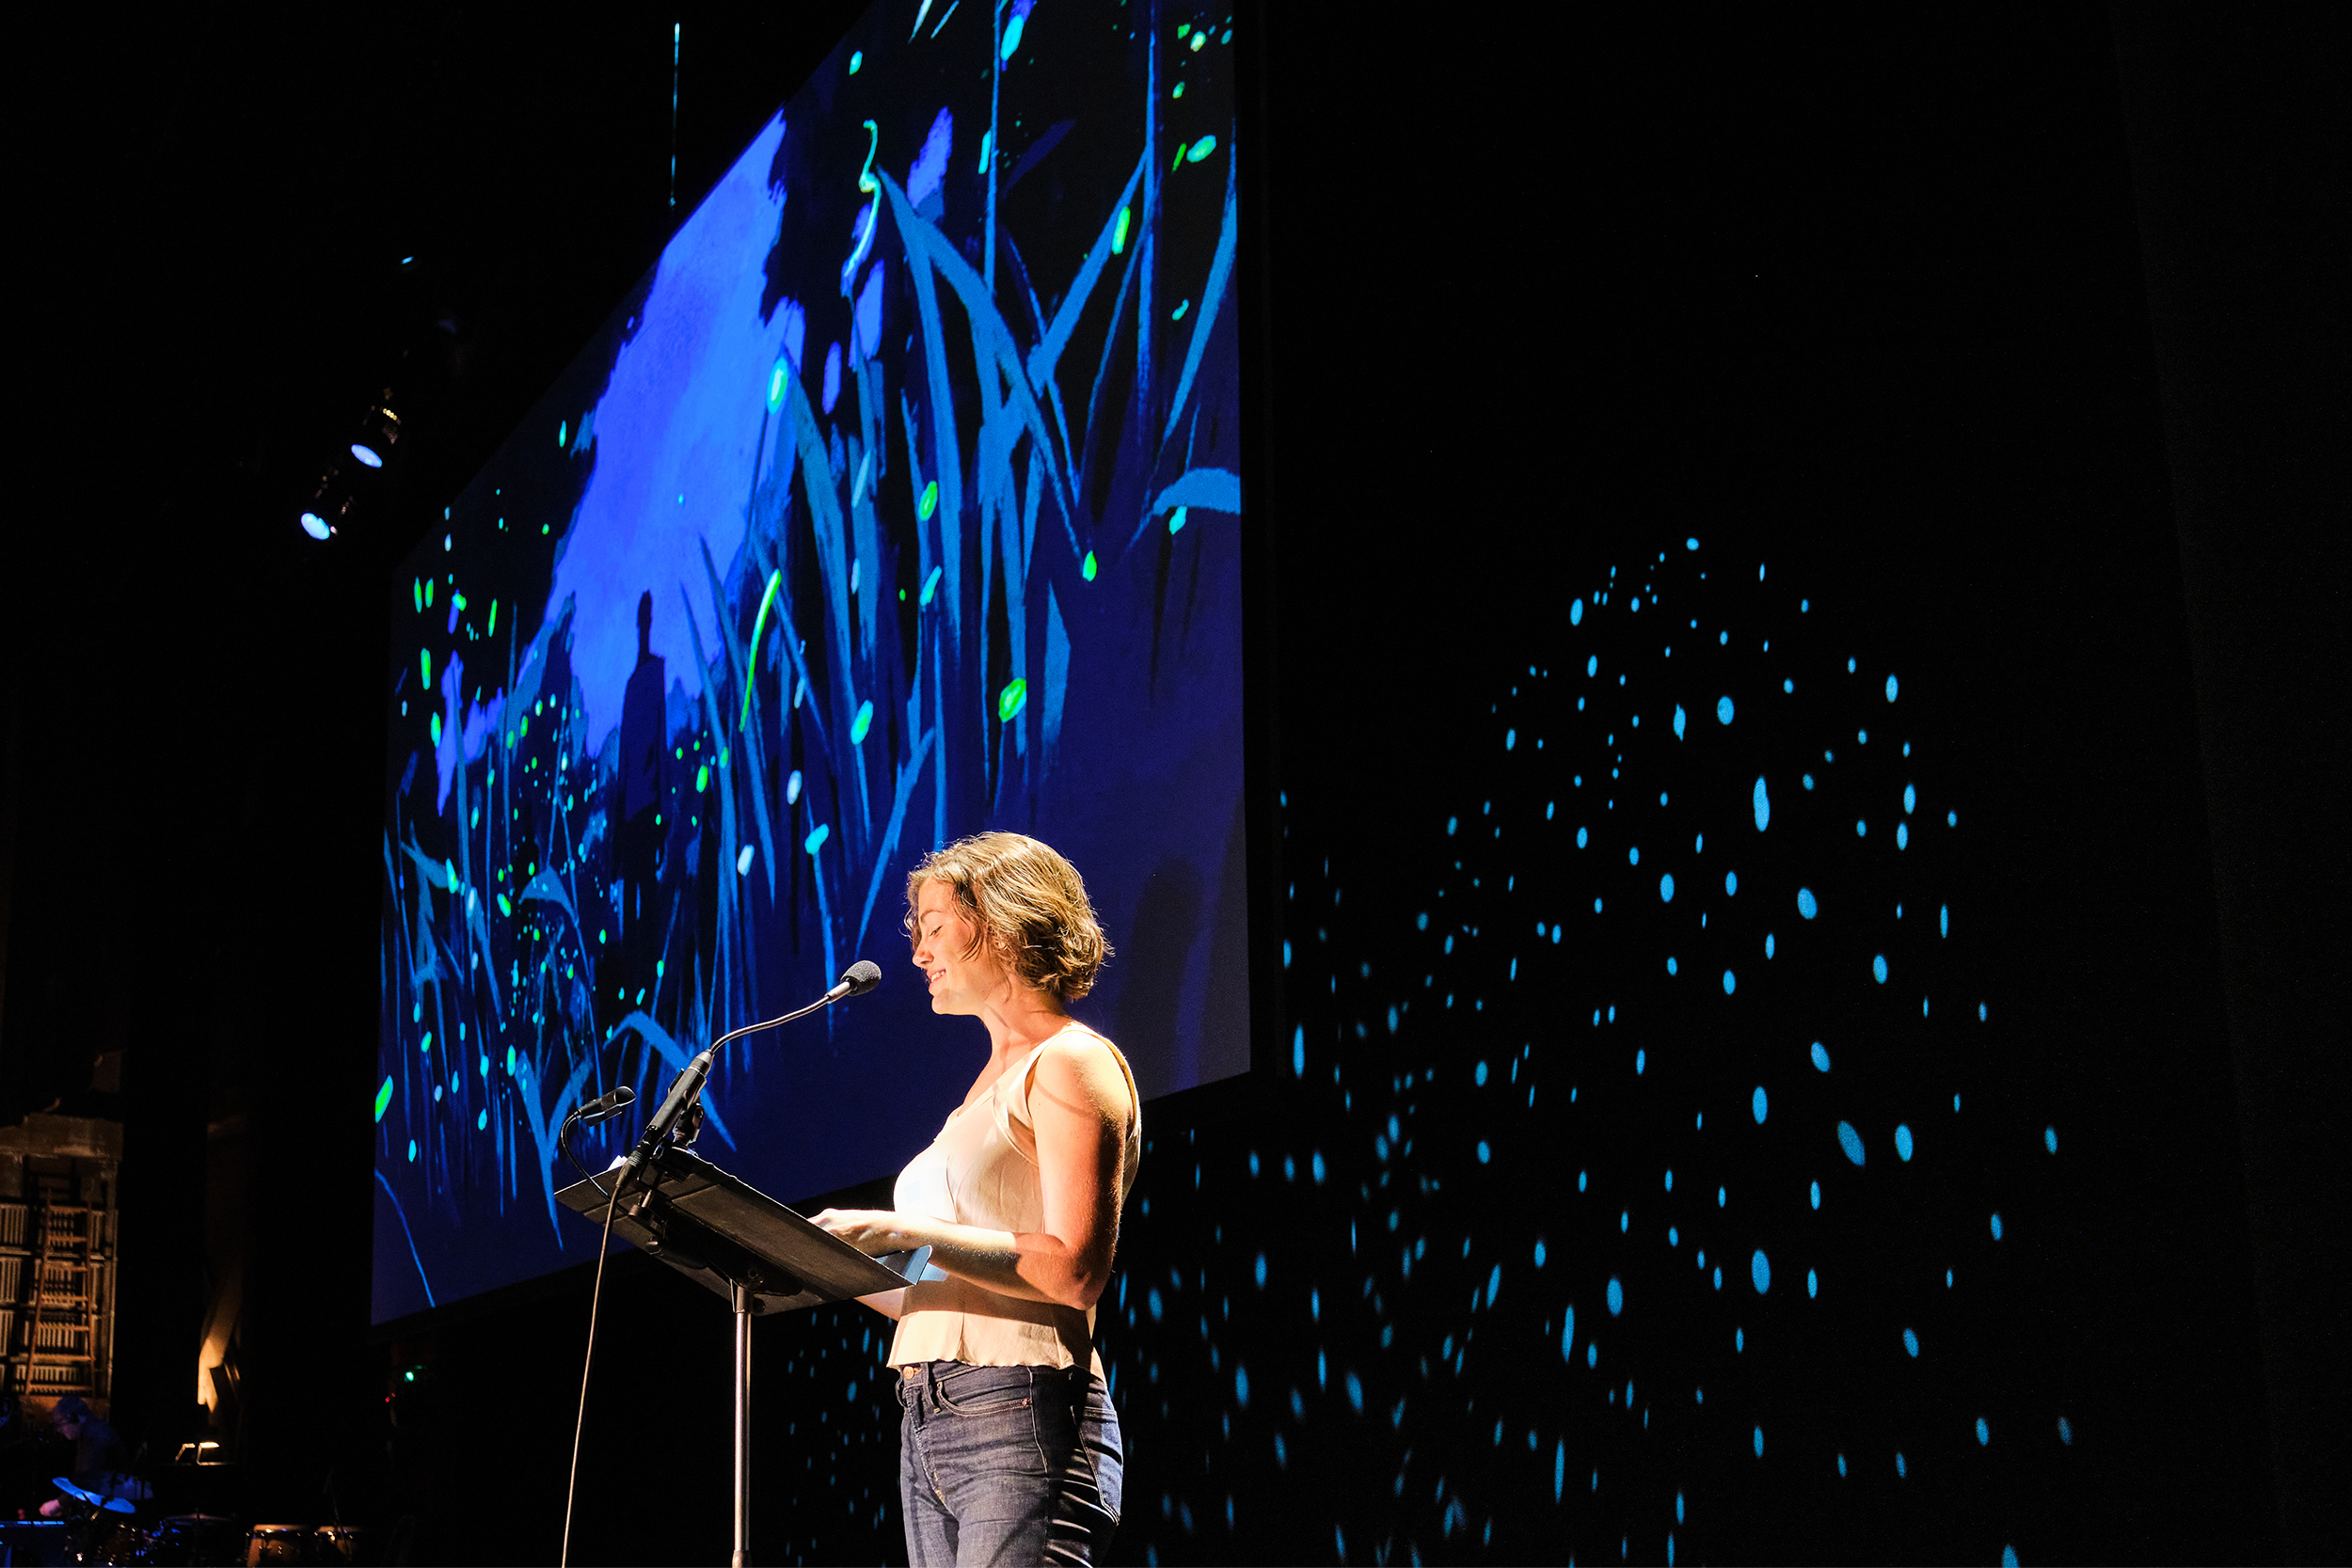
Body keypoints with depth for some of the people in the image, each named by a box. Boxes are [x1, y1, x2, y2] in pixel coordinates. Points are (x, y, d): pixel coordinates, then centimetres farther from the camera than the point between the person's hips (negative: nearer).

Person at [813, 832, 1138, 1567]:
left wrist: (912, 1234, -19)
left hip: (1024, 1422, -8)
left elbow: (1075, 1271, -16)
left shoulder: (1070, 1064, -3)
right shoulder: (987, 1088, 23)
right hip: (927, 1423, 8)